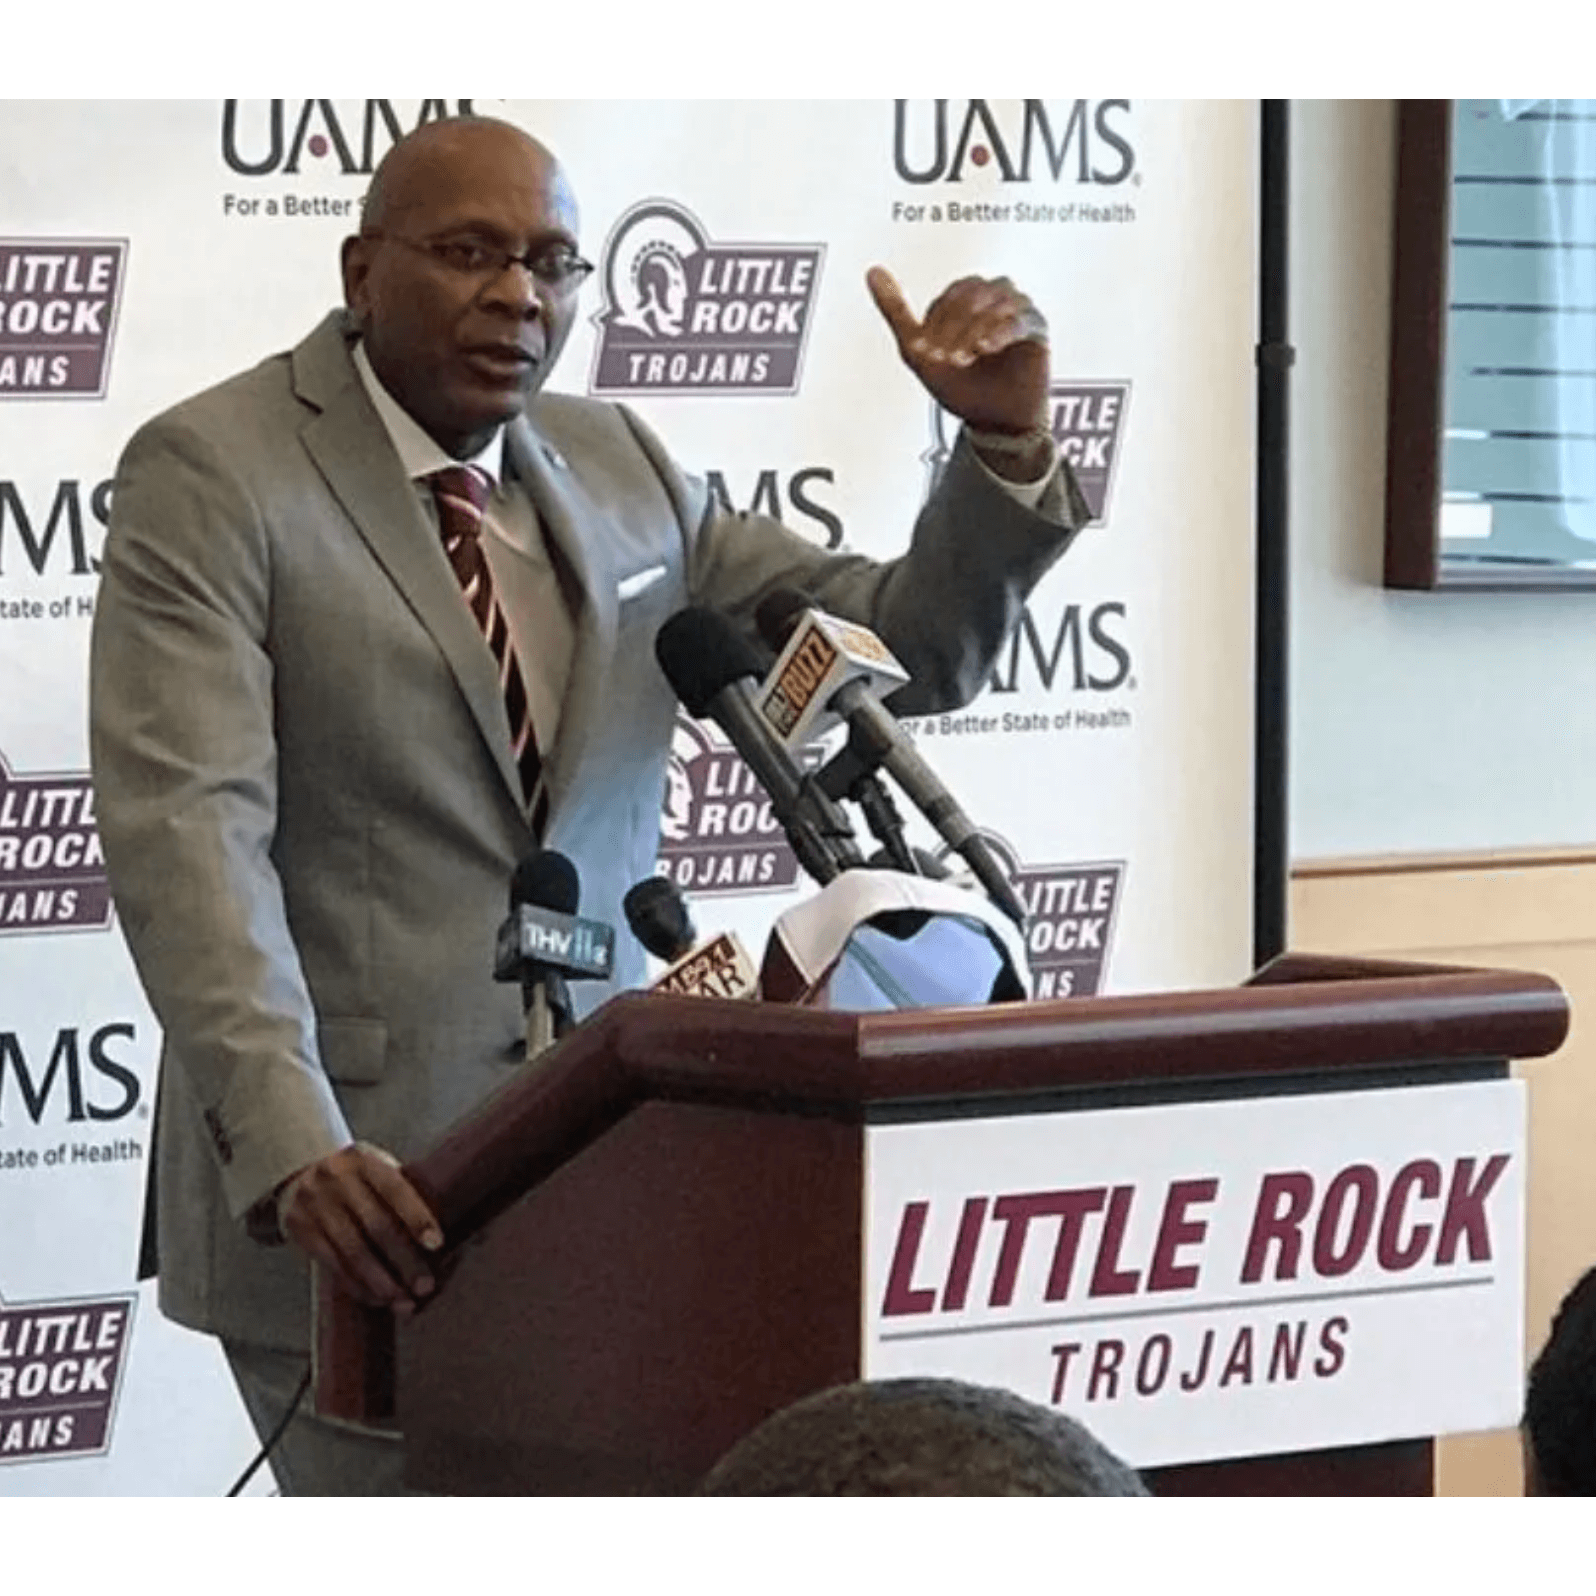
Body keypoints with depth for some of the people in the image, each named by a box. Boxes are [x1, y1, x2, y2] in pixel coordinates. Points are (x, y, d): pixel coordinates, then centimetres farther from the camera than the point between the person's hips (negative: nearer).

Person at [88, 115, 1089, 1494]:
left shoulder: (619, 470, 13)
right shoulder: (211, 476, -5)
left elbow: (915, 654, 15)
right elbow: (187, 829, -17)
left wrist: (1007, 449, -4)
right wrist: (291, 1149, -30)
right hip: (357, 1190, -5)